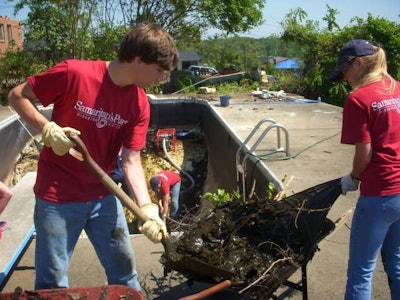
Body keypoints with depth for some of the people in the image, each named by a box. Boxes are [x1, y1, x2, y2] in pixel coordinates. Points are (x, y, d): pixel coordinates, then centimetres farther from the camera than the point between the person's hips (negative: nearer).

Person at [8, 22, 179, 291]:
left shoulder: (140, 104, -6)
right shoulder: (74, 73, -19)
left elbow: (132, 161, -7)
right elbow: (17, 96, -7)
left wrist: (147, 208, -18)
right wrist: (47, 128, -23)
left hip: (104, 196, 4)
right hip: (57, 196, -4)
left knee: (125, 271, 15)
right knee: (52, 280, 10)